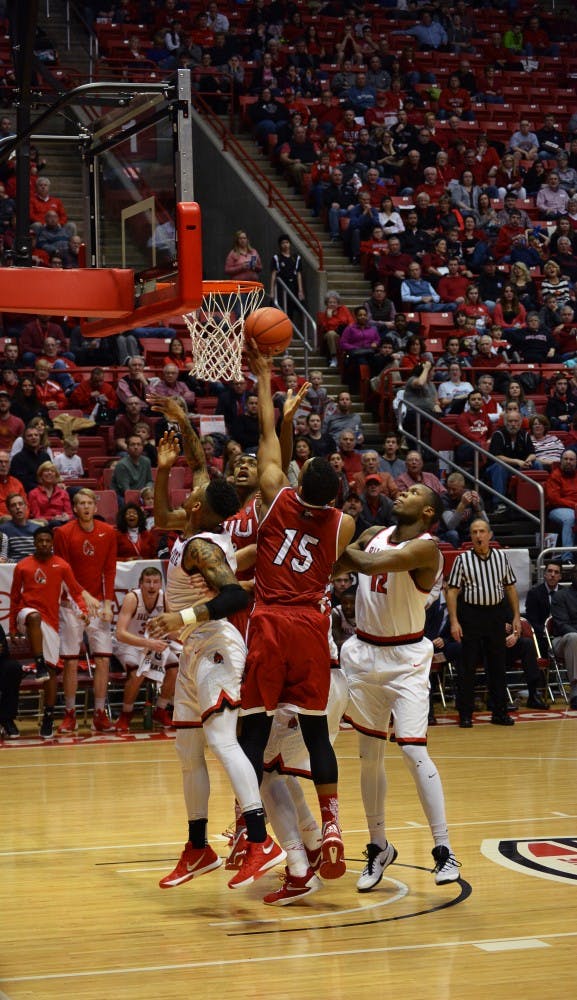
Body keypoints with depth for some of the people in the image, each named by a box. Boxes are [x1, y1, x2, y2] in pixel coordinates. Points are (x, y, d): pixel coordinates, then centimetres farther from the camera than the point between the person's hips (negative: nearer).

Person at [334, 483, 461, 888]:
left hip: (406, 659, -6)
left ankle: (444, 850, -8)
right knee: (370, 755, 10)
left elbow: (371, 563, -29)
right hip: (365, 653, 6)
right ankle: (379, 847, 22)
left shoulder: (426, 548, -16)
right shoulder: (374, 536, 6)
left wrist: (341, 549, -13)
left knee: (413, 750, -15)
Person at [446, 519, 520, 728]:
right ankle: (465, 714, 5)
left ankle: (499, 712, 15)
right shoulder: (463, 559, -3)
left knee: (498, 665, 7)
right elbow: (452, 591, -4)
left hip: (496, 613, 3)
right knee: (468, 666, -1)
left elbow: (510, 587, 13)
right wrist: (454, 622, -12)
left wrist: (516, 616, 7)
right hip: (471, 614, -3)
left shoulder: (501, 556, 7)